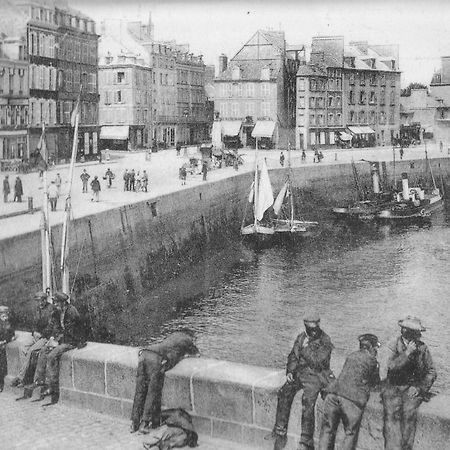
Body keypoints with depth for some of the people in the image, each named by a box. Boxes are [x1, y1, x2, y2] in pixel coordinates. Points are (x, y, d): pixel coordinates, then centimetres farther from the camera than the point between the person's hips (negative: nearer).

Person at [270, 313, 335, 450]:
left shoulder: (325, 341, -9)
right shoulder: (301, 338, 9)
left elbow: (318, 361, -18)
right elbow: (293, 356, 13)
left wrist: (306, 348, -17)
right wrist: (289, 371, -1)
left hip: (316, 375, -6)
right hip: (300, 372, 6)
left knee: (308, 401, -27)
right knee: (285, 392, -17)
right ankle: (280, 430, -9)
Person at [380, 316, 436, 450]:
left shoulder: (422, 347, 0)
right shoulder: (392, 347, -5)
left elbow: (431, 372, 9)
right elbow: (390, 367, -21)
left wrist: (420, 387, -2)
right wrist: (407, 353, -26)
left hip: (412, 389, 1)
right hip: (392, 387, -1)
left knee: (409, 418, -8)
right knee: (392, 416, -11)